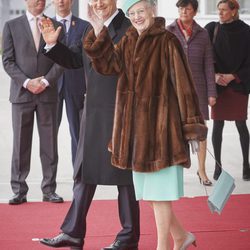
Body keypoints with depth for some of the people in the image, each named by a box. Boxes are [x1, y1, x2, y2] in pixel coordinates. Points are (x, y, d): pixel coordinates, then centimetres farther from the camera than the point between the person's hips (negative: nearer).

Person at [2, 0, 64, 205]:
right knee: (21, 144, 1)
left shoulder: (56, 26, 9)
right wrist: (26, 82, -11)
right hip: (21, 93, -1)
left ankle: (49, 190, 8)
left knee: (49, 144, 2)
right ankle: (19, 191, 7)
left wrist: (46, 81, -9)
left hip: (48, 93, 1)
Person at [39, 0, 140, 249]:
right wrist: (53, 44, 8)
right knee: (84, 173, 14)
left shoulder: (130, 29, -13)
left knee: (123, 174, 4)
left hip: (119, 114, -8)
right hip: (93, 114, 8)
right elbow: (76, 61, 19)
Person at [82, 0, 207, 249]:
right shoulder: (128, 42, 11)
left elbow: (183, 84, -11)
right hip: (135, 124, 7)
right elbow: (110, 65, -4)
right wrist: (99, 33, -13)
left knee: (158, 191, -2)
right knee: (149, 190, 13)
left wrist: (192, 126, -14)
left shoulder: (167, 41, -9)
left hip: (160, 122, -7)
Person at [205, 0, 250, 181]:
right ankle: (218, 165, 10)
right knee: (218, 124, 2)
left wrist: (232, 76, -11)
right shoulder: (212, 29, 2)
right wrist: (214, 75, -11)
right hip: (218, 84, 1)